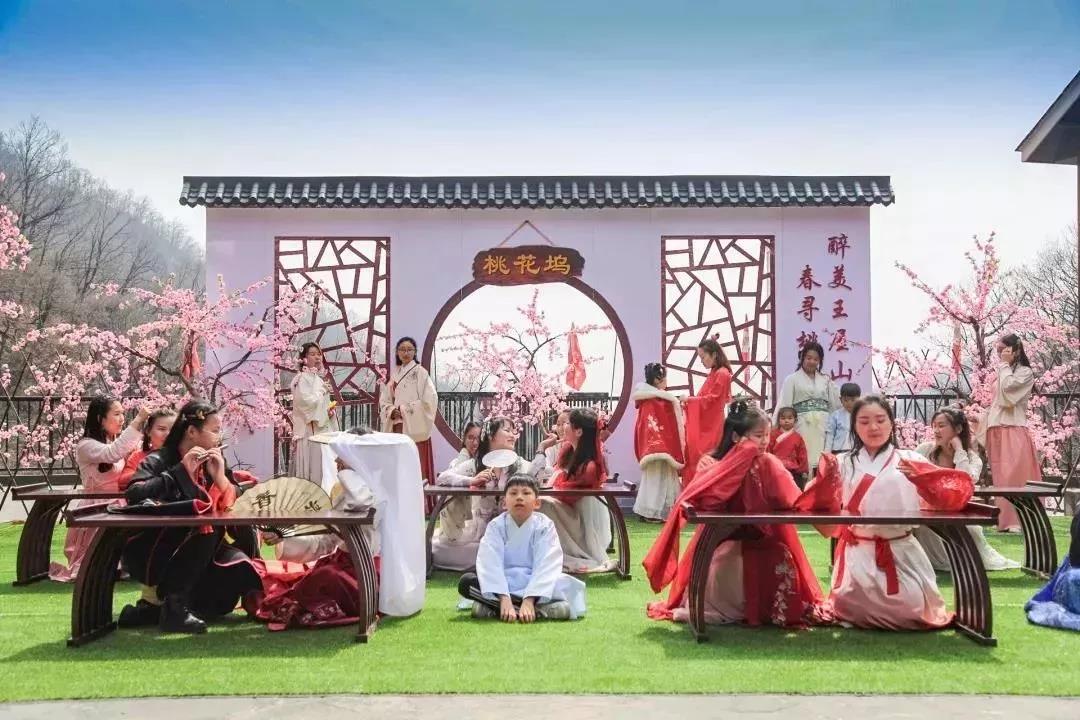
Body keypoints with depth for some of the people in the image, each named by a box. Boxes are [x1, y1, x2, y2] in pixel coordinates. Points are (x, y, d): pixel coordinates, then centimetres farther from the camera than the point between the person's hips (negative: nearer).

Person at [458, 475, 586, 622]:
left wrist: (529, 600, -34)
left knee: (569, 585, -29)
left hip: (534, 584, -1)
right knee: (466, 582, -26)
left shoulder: (545, 526, -9)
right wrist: (504, 599, -36)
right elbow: (490, 564, -21)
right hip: (503, 583, 1)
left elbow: (546, 566, -20)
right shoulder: (496, 526, -8)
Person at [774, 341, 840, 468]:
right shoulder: (792, 379, 3)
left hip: (823, 424, 3)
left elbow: (835, 404, 16)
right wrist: (775, 427, -11)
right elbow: (783, 404, -3)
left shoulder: (826, 380, 14)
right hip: (803, 424, -3)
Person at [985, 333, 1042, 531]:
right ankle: (1005, 520, 6)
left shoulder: (1025, 372, 1)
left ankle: (1015, 521, -16)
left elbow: (1007, 388, -17)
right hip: (996, 430, 7)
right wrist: (984, 432, 15)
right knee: (1001, 476, 4)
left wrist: (1005, 364, -4)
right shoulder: (1002, 374, 20)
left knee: (1014, 474, -13)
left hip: (1013, 430, -7)